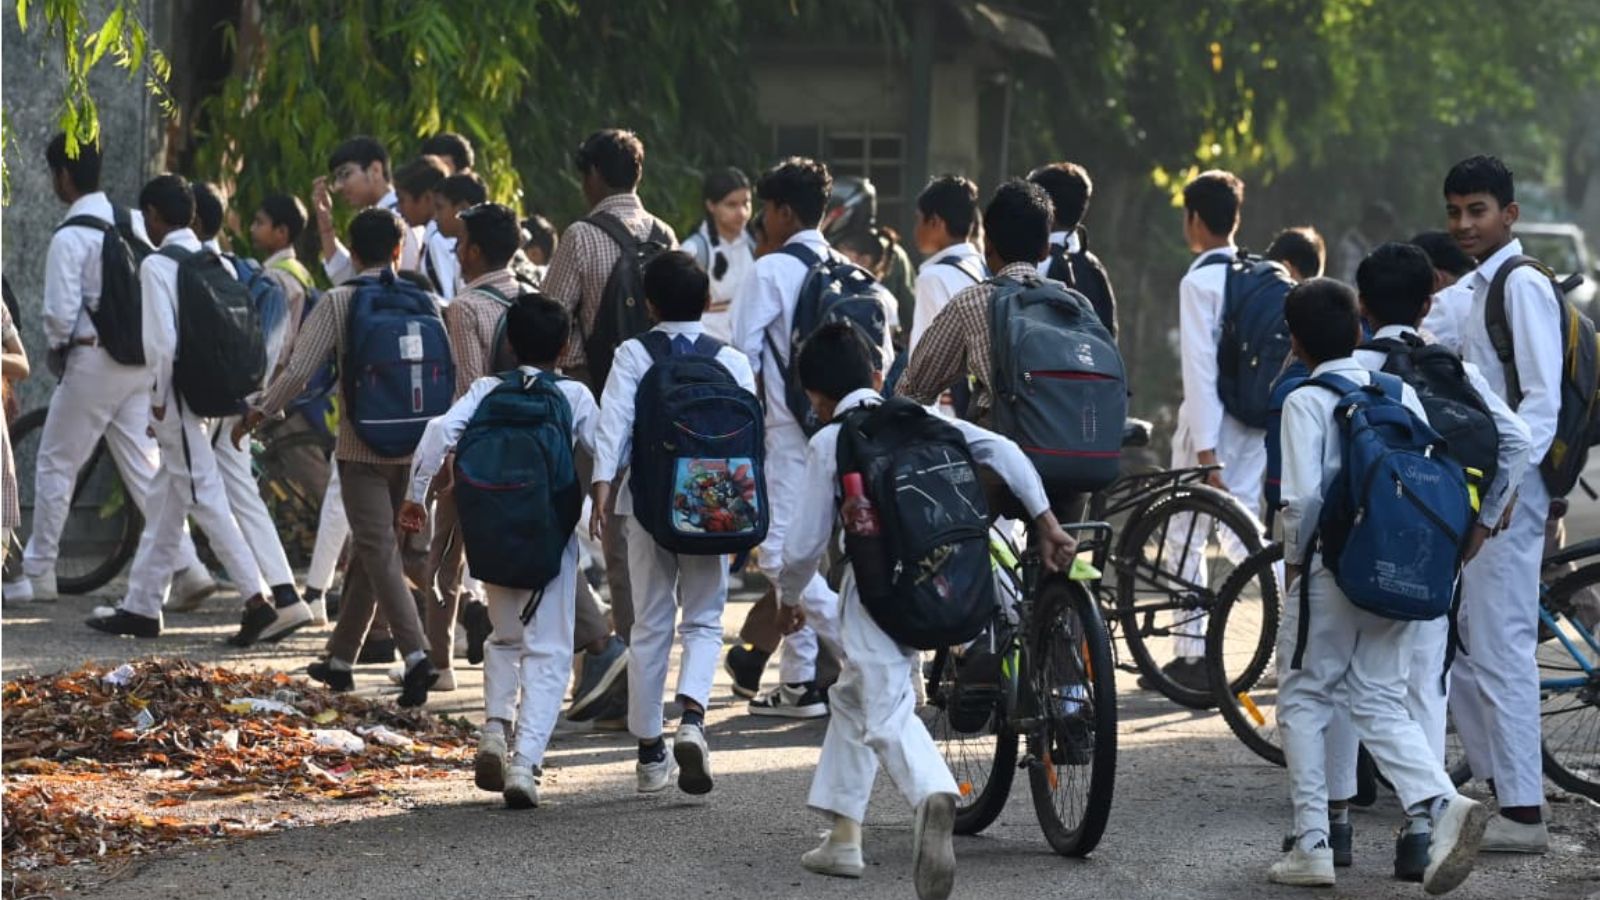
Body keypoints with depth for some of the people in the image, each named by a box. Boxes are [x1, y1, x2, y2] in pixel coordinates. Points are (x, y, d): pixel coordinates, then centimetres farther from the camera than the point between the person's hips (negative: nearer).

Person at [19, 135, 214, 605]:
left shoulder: (69, 238, -13)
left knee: (56, 465, 7)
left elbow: (60, 312, -17)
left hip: (92, 360, -6)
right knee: (144, 468, 8)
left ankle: (38, 575, 12)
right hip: (142, 360, 6)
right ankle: (187, 568, -2)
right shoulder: (135, 223, 6)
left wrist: (56, 347, 1)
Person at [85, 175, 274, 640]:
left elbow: (162, 340, -20)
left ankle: (260, 604, -14)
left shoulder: (157, 265, -13)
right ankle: (140, 607, 23)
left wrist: (158, 398, -9)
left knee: (205, 500, -8)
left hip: (181, 400, -8)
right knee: (164, 502, 16)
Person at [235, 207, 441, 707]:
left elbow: (299, 371, -11)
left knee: (379, 551, -7)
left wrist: (257, 414, 2)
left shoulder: (339, 302, -6)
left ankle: (415, 653, -25)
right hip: (412, 446, 4)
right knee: (370, 549, 15)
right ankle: (341, 658, 24)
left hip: (362, 445, -4)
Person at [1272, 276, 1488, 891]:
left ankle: (1311, 843, 7)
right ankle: (1439, 803, -16)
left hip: (1332, 568, -5)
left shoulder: (1306, 402, -9)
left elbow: (1302, 496, -17)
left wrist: (1293, 557, -2)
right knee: (1381, 703, 10)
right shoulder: (1402, 394, 7)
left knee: (1303, 699, 10)